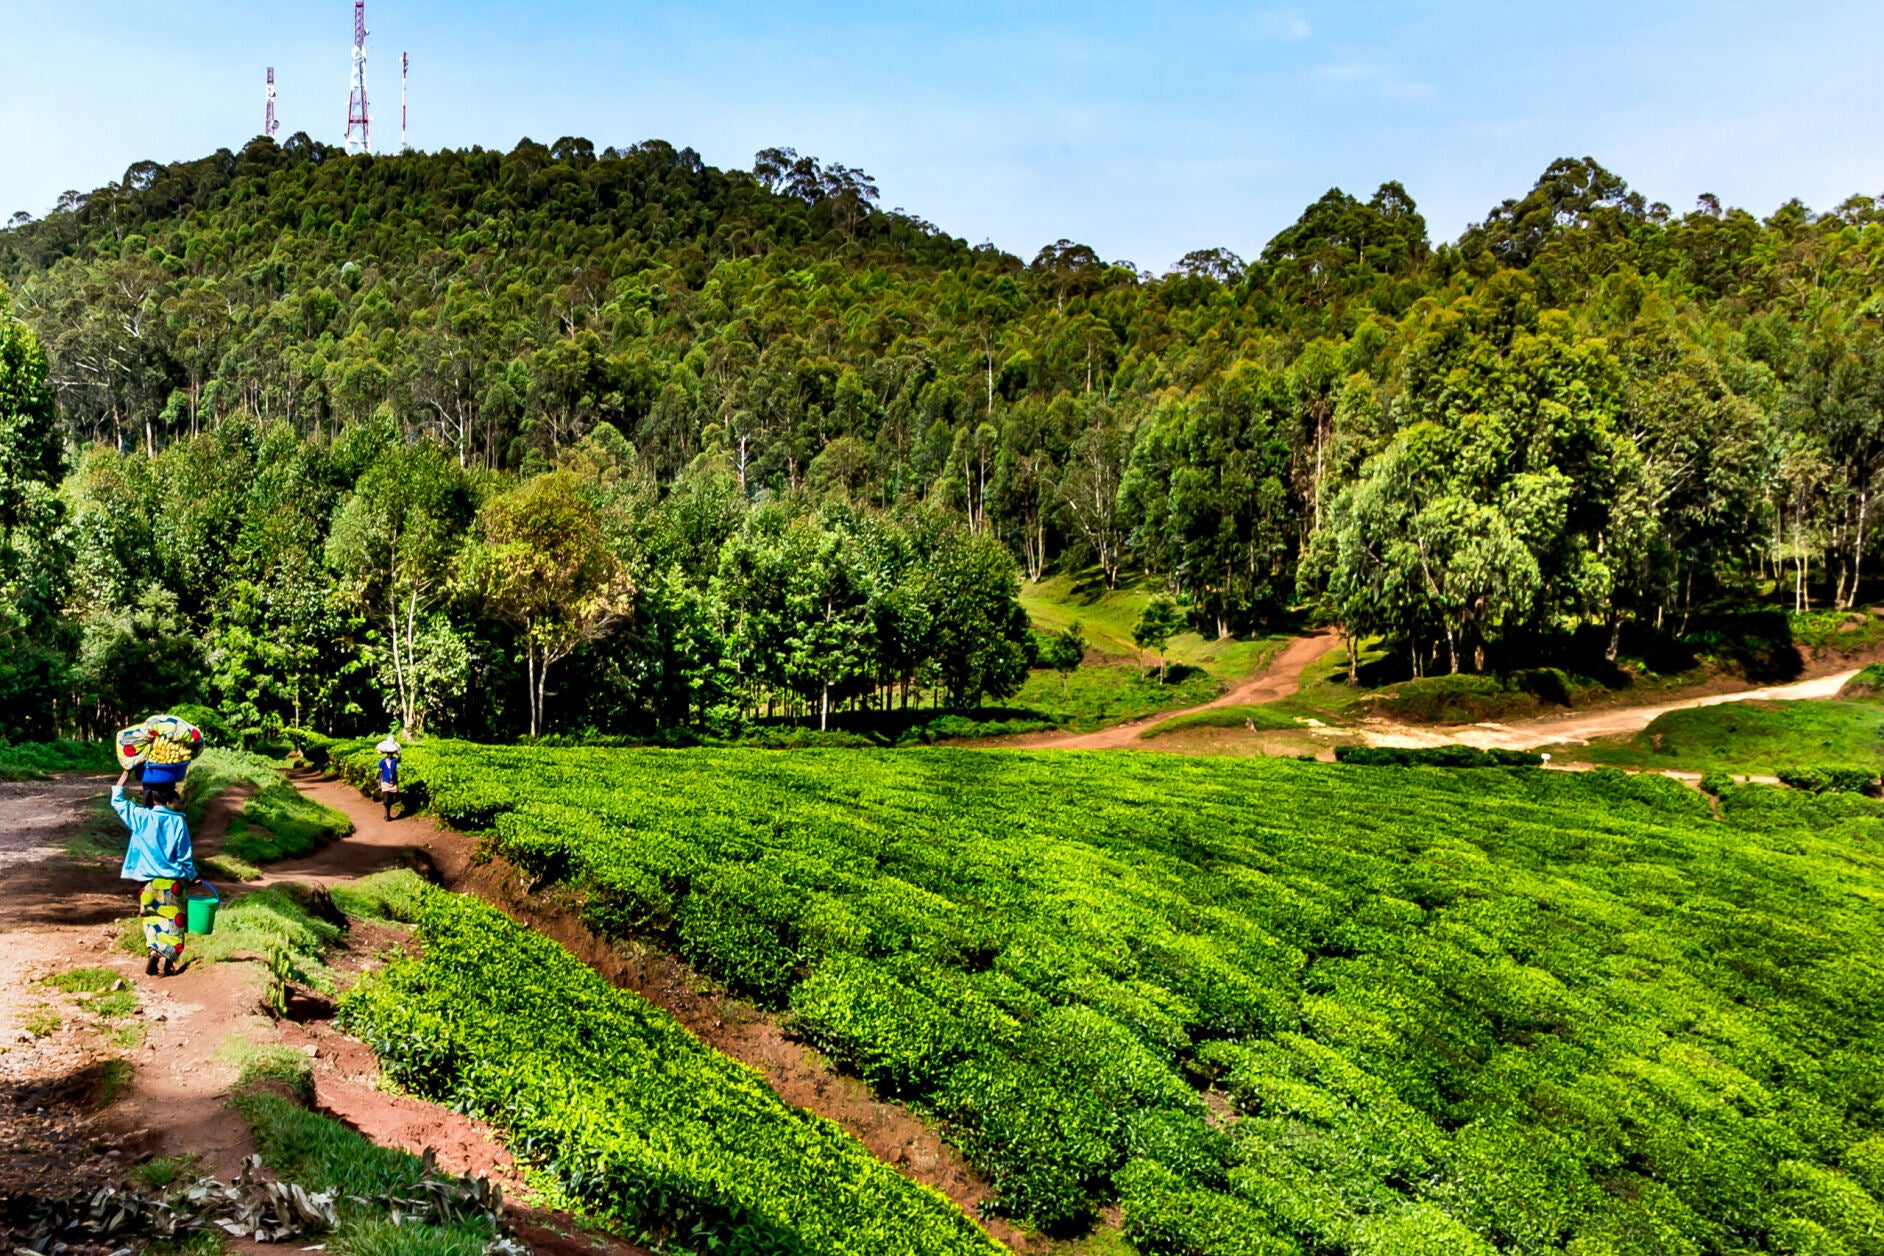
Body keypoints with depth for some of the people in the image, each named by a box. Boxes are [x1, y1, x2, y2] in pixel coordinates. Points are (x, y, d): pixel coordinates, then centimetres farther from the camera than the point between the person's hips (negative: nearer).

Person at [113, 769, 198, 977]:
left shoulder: (141, 817, -5)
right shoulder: (178, 821, -7)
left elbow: (117, 802, 12)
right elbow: (185, 855, -3)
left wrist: (125, 774, 17)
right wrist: (191, 876, 11)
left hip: (149, 881, 2)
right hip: (173, 882, -2)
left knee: (152, 921, 14)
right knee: (173, 921, 6)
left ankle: (153, 952, -5)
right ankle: (168, 961, 0)